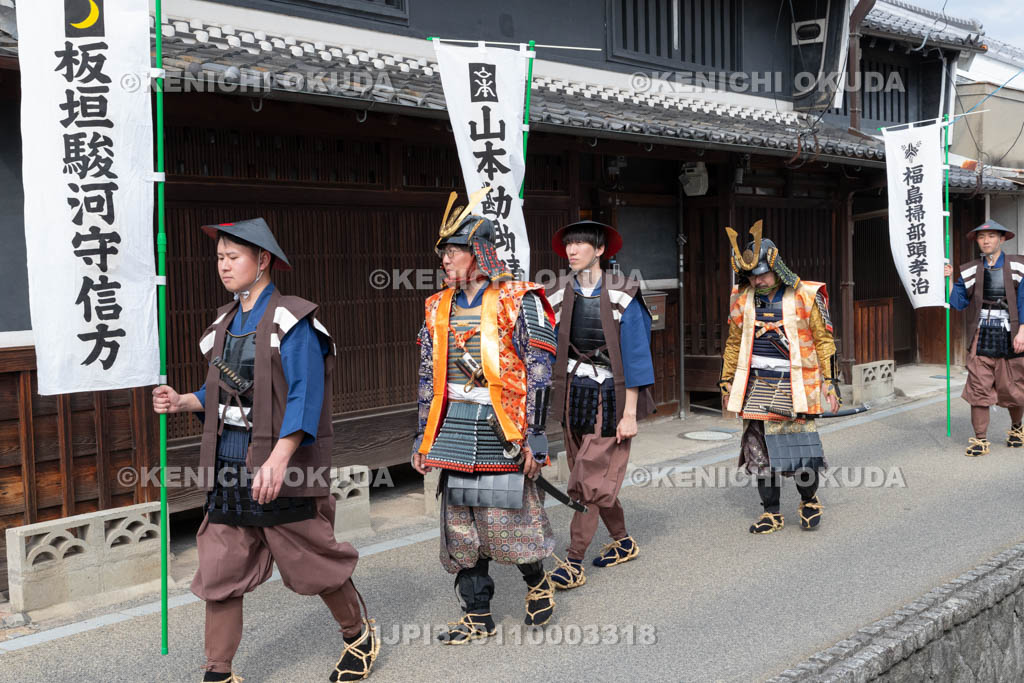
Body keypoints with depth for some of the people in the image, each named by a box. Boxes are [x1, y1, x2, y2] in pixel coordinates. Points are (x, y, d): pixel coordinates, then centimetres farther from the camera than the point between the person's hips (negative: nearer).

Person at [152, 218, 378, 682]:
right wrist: (182, 402, 1)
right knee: (219, 573, 6)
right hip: (228, 468, 7)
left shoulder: (291, 321, -11)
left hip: (282, 469, -6)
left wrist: (279, 458, -30)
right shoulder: (226, 321, 11)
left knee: (313, 564, 7)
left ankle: (359, 637, 31)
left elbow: (305, 397, -20)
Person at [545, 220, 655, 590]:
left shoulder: (622, 297, -10)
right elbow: (550, 353, 8)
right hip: (575, 396, 6)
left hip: (610, 399, -5)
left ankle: (574, 562, 0)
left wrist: (630, 414, -13)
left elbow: (635, 356, -11)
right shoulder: (561, 298, 4)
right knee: (596, 478, 14)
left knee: (589, 480, -6)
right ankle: (623, 541, 32)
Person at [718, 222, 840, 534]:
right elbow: (734, 343, 17)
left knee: (803, 451, -3)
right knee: (760, 451, 5)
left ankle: (809, 501, 24)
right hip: (757, 388, 4)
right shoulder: (742, 299, 8)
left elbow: (824, 341, 1)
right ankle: (771, 512, 18)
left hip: (797, 388, -3)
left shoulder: (806, 296, -3)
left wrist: (830, 383, -2)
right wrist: (727, 381, 16)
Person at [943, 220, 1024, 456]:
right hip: (981, 337, 1)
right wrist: (949, 279, -5)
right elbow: (958, 303, 7)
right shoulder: (970, 271, 8)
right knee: (979, 389, -4)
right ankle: (980, 440, 2)